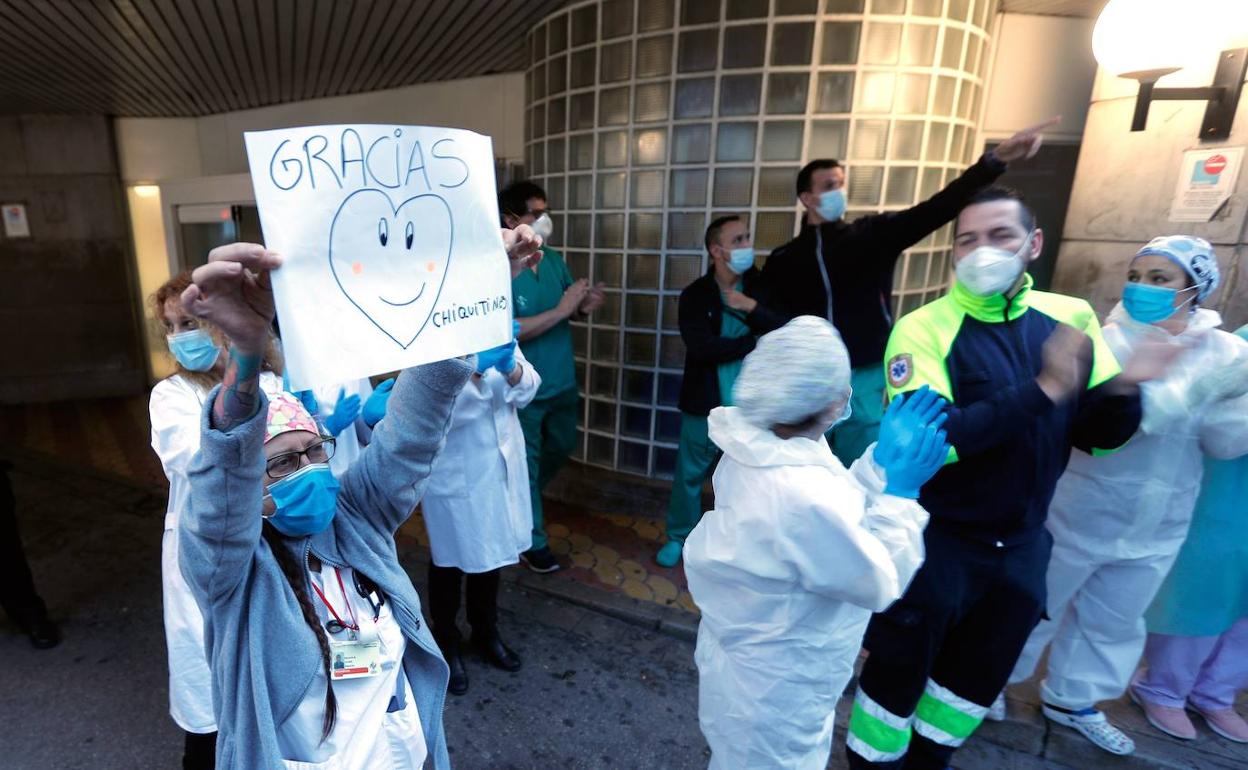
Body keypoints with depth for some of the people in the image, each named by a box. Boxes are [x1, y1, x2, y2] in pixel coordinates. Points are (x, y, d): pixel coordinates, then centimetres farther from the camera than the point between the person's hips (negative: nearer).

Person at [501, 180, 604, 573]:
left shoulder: (555, 259, 0)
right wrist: (563, 309, -30)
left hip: (563, 381, 8)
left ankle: (521, 499, 55)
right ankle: (533, 543, 29)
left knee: (561, 447, 27)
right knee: (525, 463, 10)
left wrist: (586, 306, -12)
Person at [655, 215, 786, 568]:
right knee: (689, 475, 13)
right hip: (706, 404, -1)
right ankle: (679, 538, 34)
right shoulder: (695, 295, -5)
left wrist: (752, 308, -21)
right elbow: (702, 348, -19)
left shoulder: (762, 286, 2)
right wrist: (757, 342, -14)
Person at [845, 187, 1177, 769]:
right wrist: (1044, 389, -32)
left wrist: (1123, 390, -19)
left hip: (1022, 543, 6)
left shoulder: (1072, 319, -1)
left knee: (981, 675, 25)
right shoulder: (923, 330, -19)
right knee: (899, 673, 12)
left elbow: (1097, 436, 1)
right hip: (934, 540, -6)